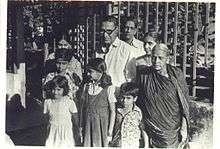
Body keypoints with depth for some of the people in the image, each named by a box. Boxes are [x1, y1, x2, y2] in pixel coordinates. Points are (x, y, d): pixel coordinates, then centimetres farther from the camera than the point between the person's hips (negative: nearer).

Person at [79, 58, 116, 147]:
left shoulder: (108, 88, -9)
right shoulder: (87, 87, 4)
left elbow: (112, 111, -7)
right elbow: (83, 108, 10)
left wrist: (110, 131, -8)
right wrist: (81, 126, 7)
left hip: (102, 126, -4)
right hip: (88, 126, 4)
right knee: (87, 145, 5)